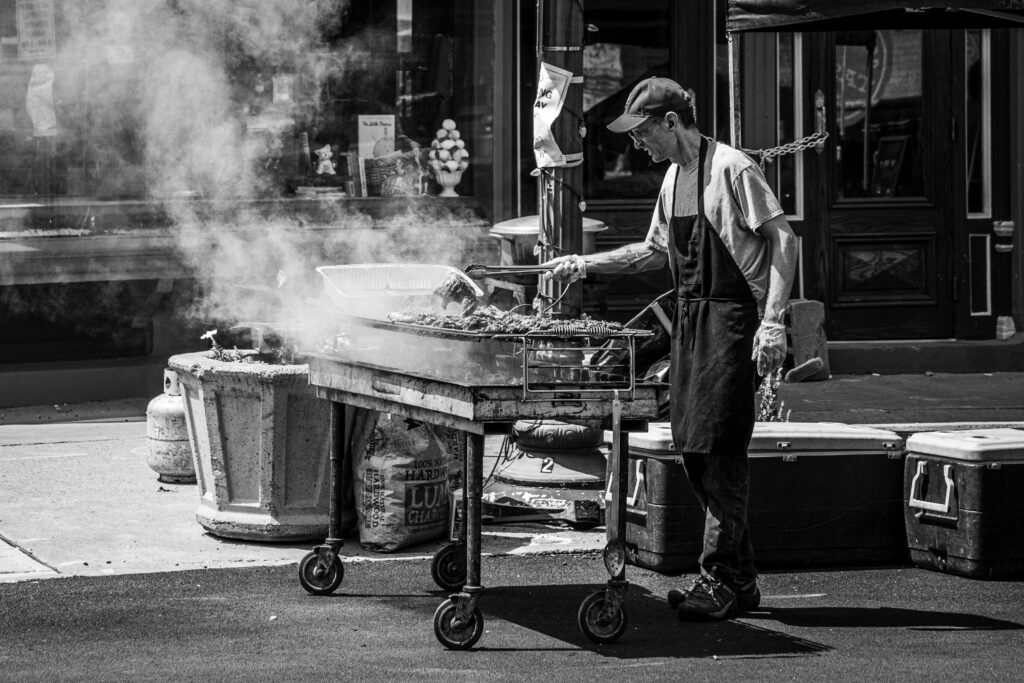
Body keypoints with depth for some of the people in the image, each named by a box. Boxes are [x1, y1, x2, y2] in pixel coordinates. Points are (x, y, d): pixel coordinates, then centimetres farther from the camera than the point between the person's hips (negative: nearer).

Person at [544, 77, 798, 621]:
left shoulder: (731, 169, -11)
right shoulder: (674, 177, 16)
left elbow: (783, 240, -15)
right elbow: (656, 251, 27)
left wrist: (773, 321, -22)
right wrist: (585, 264, 21)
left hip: (732, 319, -9)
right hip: (690, 320, 9)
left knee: (719, 446, -10)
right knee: (692, 448, 7)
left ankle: (722, 580, -6)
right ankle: (740, 578, 15)